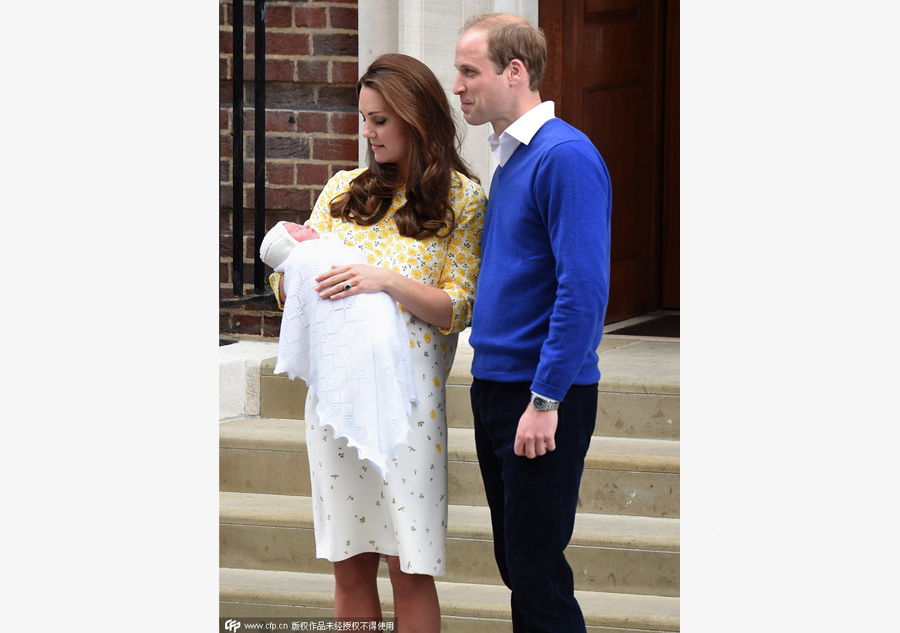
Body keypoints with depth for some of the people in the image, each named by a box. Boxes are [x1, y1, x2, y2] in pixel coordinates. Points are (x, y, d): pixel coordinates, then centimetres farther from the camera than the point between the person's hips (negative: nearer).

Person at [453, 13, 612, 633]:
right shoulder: (509, 158, 14)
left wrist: (546, 400, -22)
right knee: (515, 561, 13)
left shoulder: (565, 157, -15)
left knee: (537, 571, -7)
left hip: (546, 396, -9)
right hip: (495, 388, 9)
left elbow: (583, 290, -21)